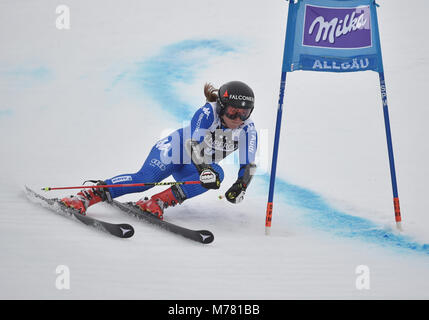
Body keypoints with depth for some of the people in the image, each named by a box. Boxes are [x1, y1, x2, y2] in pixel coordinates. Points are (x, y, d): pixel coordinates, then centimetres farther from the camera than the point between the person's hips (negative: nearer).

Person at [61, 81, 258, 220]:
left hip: (189, 170, 5)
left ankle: (159, 202, -34)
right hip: (174, 150, -5)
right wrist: (204, 170, -51)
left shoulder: (247, 130, -12)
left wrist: (240, 186, -32)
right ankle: (85, 196, -33)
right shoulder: (208, 113, -24)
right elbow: (193, 144, -35)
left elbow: (248, 164, -13)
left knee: (217, 174, -29)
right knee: (146, 177, -31)